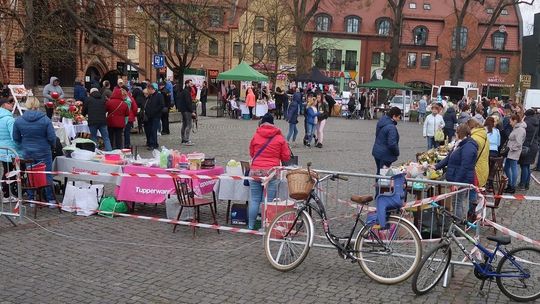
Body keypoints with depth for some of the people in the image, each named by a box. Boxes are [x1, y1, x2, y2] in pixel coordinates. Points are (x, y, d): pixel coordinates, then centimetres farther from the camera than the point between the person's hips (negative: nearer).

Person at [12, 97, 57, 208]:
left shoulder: (18, 121, -4)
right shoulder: (45, 120, -13)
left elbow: (16, 138, 4)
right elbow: (52, 138, -11)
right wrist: (52, 146, 9)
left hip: (27, 152, 3)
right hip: (43, 152, -2)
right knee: (47, 175, 6)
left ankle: (32, 200, 20)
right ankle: (51, 200, 10)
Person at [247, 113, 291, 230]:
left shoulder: (256, 136, 5)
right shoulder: (279, 138, 3)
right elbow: (286, 157, 6)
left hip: (255, 171, 1)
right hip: (271, 172, -1)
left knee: (254, 200, 8)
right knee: (268, 201, 2)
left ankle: (251, 226, 13)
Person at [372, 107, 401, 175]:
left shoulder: (381, 121, 4)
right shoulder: (391, 127, -25)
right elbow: (392, 144, -28)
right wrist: (397, 153, -8)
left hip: (376, 151, 9)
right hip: (385, 155, -9)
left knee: (379, 172, 20)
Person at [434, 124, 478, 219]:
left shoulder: (468, 147, -20)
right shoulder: (461, 144, 15)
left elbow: (464, 167, -24)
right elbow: (449, 158, 19)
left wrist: (457, 182, -24)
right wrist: (436, 166, 11)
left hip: (462, 181, -10)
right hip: (457, 180, 10)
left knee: (457, 204, -3)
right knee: (457, 203, 17)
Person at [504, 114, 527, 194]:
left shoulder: (520, 129, -16)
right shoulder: (516, 128, 14)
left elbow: (518, 143, -21)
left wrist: (511, 148, -14)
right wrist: (508, 147, 10)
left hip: (514, 153, -10)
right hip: (510, 152, 10)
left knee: (513, 169, -3)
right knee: (506, 168, 16)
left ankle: (513, 188, 5)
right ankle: (510, 185, 27)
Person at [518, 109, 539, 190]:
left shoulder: (526, 123, -13)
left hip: (526, 147, -7)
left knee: (524, 166, -2)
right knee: (527, 166, 14)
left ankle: (522, 185, 1)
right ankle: (526, 184, 19)